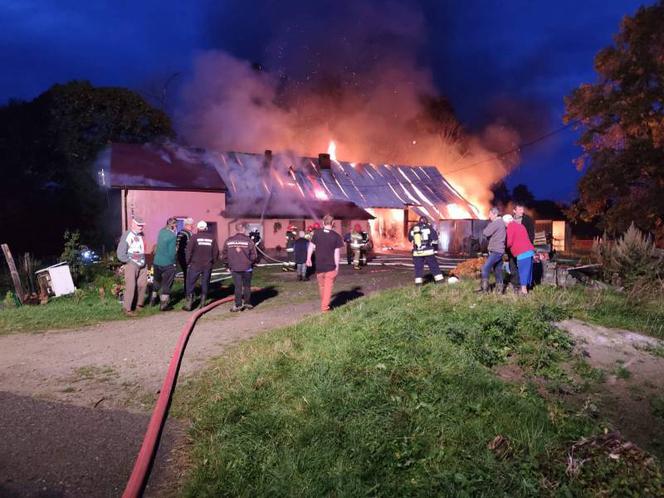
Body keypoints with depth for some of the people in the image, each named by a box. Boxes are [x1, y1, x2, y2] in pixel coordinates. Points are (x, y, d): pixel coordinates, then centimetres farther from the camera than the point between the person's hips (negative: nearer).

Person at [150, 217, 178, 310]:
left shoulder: (161, 231, 0)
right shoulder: (172, 236, -20)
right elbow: (172, 252, -19)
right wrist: (173, 262, -4)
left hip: (157, 261, 7)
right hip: (167, 263, -6)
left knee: (157, 281, 23)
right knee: (166, 283, 6)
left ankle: (153, 299, 35)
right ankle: (163, 304, 11)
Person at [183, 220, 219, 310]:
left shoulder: (194, 237, -6)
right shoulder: (212, 238, 3)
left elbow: (189, 251, -7)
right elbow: (216, 252, 5)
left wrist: (188, 262, 4)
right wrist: (212, 262, 16)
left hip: (195, 265, -3)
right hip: (208, 266, 3)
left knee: (190, 284, 5)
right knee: (205, 284, 13)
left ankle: (189, 304, 2)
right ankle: (202, 303, 15)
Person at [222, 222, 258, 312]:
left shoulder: (229, 241, 1)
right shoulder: (248, 240, -8)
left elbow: (224, 255, 6)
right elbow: (254, 255, -9)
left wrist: (228, 264, 17)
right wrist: (252, 262, 9)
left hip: (234, 268, 2)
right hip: (247, 268, -2)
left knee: (237, 286, 6)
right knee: (247, 286, 12)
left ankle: (238, 305, 4)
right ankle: (247, 303, 19)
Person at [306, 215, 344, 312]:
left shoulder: (317, 233, -4)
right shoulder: (336, 236, -8)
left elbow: (311, 246, -1)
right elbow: (337, 252, -8)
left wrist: (308, 258, 12)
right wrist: (337, 266, -1)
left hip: (319, 266, 2)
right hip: (331, 266, -2)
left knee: (321, 286, 19)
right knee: (328, 287, 5)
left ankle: (324, 304, 34)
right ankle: (325, 307, 3)